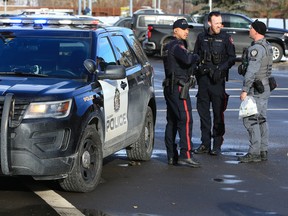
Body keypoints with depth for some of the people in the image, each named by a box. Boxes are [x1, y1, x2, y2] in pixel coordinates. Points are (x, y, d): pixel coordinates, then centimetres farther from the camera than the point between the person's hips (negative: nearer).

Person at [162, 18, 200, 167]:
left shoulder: (168, 46, 20)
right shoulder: (177, 46, -12)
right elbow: (187, 60, -28)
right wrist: (196, 57, -8)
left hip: (169, 87, 10)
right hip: (178, 87, -10)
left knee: (172, 121, 10)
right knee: (185, 119, -13)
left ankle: (171, 156, 11)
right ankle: (185, 155, -19)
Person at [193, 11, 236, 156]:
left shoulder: (226, 38, 1)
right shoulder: (201, 37, 10)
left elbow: (232, 58, -1)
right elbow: (195, 56, 17)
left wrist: (221, 69, -14)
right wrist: (198, 67, 0)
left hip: (218, 79, -4)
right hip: (203, 78, 4)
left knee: (218, 112, -3)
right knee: (203, 111, 7)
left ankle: (217, 145, 3)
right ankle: (205, 144, 15)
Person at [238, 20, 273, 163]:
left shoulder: (256, 48, -18)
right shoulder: (268, 46, 13)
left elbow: (251, 71, -23)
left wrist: (245, 90, -23)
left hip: (256, 89, -10)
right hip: (265, 86, 10)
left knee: (250, 120, -8)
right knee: (261, 120, 12)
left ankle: (254, 153, -9)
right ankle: (263, 151, 15)